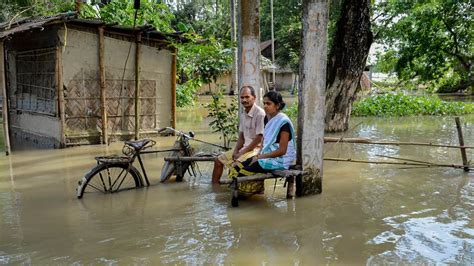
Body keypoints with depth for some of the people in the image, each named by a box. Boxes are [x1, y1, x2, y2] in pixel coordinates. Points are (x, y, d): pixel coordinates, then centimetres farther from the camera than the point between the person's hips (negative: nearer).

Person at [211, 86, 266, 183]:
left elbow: (258, 139, -20)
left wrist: (242, 153, -16)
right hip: (245, 147, 9)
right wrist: (235, 150, -2)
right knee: (219, 160, 8)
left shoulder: (260, 114, -18)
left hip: (256, 149, -9)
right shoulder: (243, 114, 10)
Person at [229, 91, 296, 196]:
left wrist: (261, 157, -16)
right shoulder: (269, 118, 8)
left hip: (279, 160, -8)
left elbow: (282, 150, -19)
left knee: (243, 172, -19)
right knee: (238, 167, -7)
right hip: (267, 155, 8)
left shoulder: (283, 122, -17)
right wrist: (259, 154, 0)